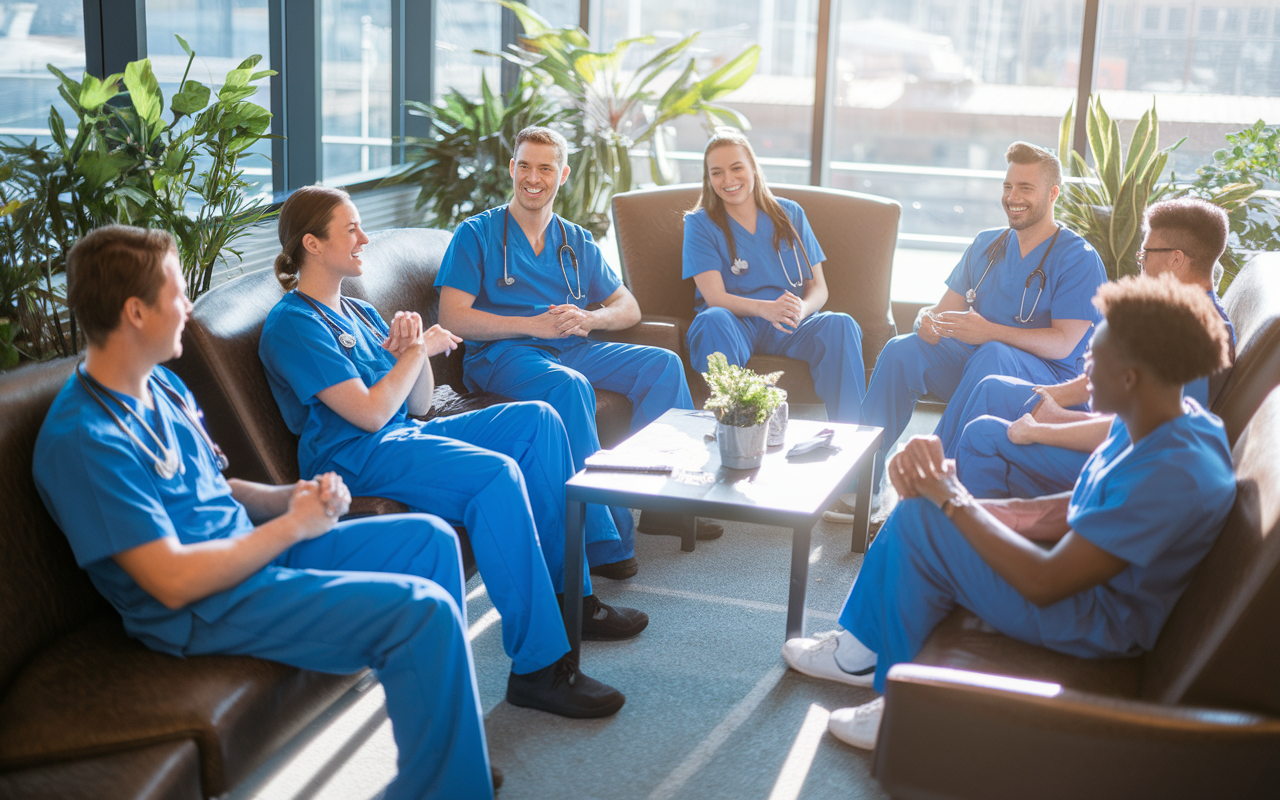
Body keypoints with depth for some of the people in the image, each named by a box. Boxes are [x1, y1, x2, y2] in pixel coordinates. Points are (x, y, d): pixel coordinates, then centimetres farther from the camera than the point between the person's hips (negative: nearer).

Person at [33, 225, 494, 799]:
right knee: (424, 611, -22)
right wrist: (293, 524, -16)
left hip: (254, 549, 10)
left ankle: (450, 746, 17)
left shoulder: (161, 384, 9)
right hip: (206, 609, -10)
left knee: (430, 538, 10)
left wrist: (291, 496, -2)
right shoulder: (80, 439, -22)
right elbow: (174, 582, -24)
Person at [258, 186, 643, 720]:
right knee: (496, 475, -32)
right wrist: (418, 351, -5)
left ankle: (569, 596, -5)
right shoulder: (292, 325, -8)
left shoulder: (356, 313, 21)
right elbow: (370, 414, -18)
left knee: (537, 419, -5)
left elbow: (418, 405, 16)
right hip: (357, 458, -10)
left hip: (407, 435, 10)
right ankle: (538, 665, -31)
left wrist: (410, 349, -3)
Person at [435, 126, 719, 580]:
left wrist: (588, 318, -7)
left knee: (663, 364, -15)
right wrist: (532, 324, -15)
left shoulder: (577, 243, 21)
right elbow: (453, 318, -6)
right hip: (502, 353, -5)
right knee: (569, 385, -37)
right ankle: (603, 539, -38)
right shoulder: (477, 234, 5)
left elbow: (628, 308, 17)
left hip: (572, 349, 5)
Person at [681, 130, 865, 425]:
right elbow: (714, 297, -7)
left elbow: (819, 287, 10)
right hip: (735, 323, -2)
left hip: (787, 325, 3)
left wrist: (802, 309, -16)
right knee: (712, 321, -37)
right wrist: (765, 308, -27)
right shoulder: (700, 224, 5)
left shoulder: (790, 215, 14)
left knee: (840, 325, -28)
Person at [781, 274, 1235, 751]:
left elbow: (1045, 582, -30)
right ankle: (864, 648, 17)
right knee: (921, 512, 6)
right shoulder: (1158, 422, -2)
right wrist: (955, 498, -7)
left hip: (1101, 623, -10)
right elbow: (1071, 511, 5)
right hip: (1087, 569, 10)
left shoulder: (1173, 474, -32)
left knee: (919, 525, -15)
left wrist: (951, 499, -19)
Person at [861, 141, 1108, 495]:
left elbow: (1063, 344, -15)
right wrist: (927, 320, -14)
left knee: (992, 355, -38)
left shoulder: (1079, 259, -5)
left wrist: (990, 332, -28)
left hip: (1049, 377, -5)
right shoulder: (986, 244, 15)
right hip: (973, 362, 5)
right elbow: (945, 309, 13)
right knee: (902, 349, -21)